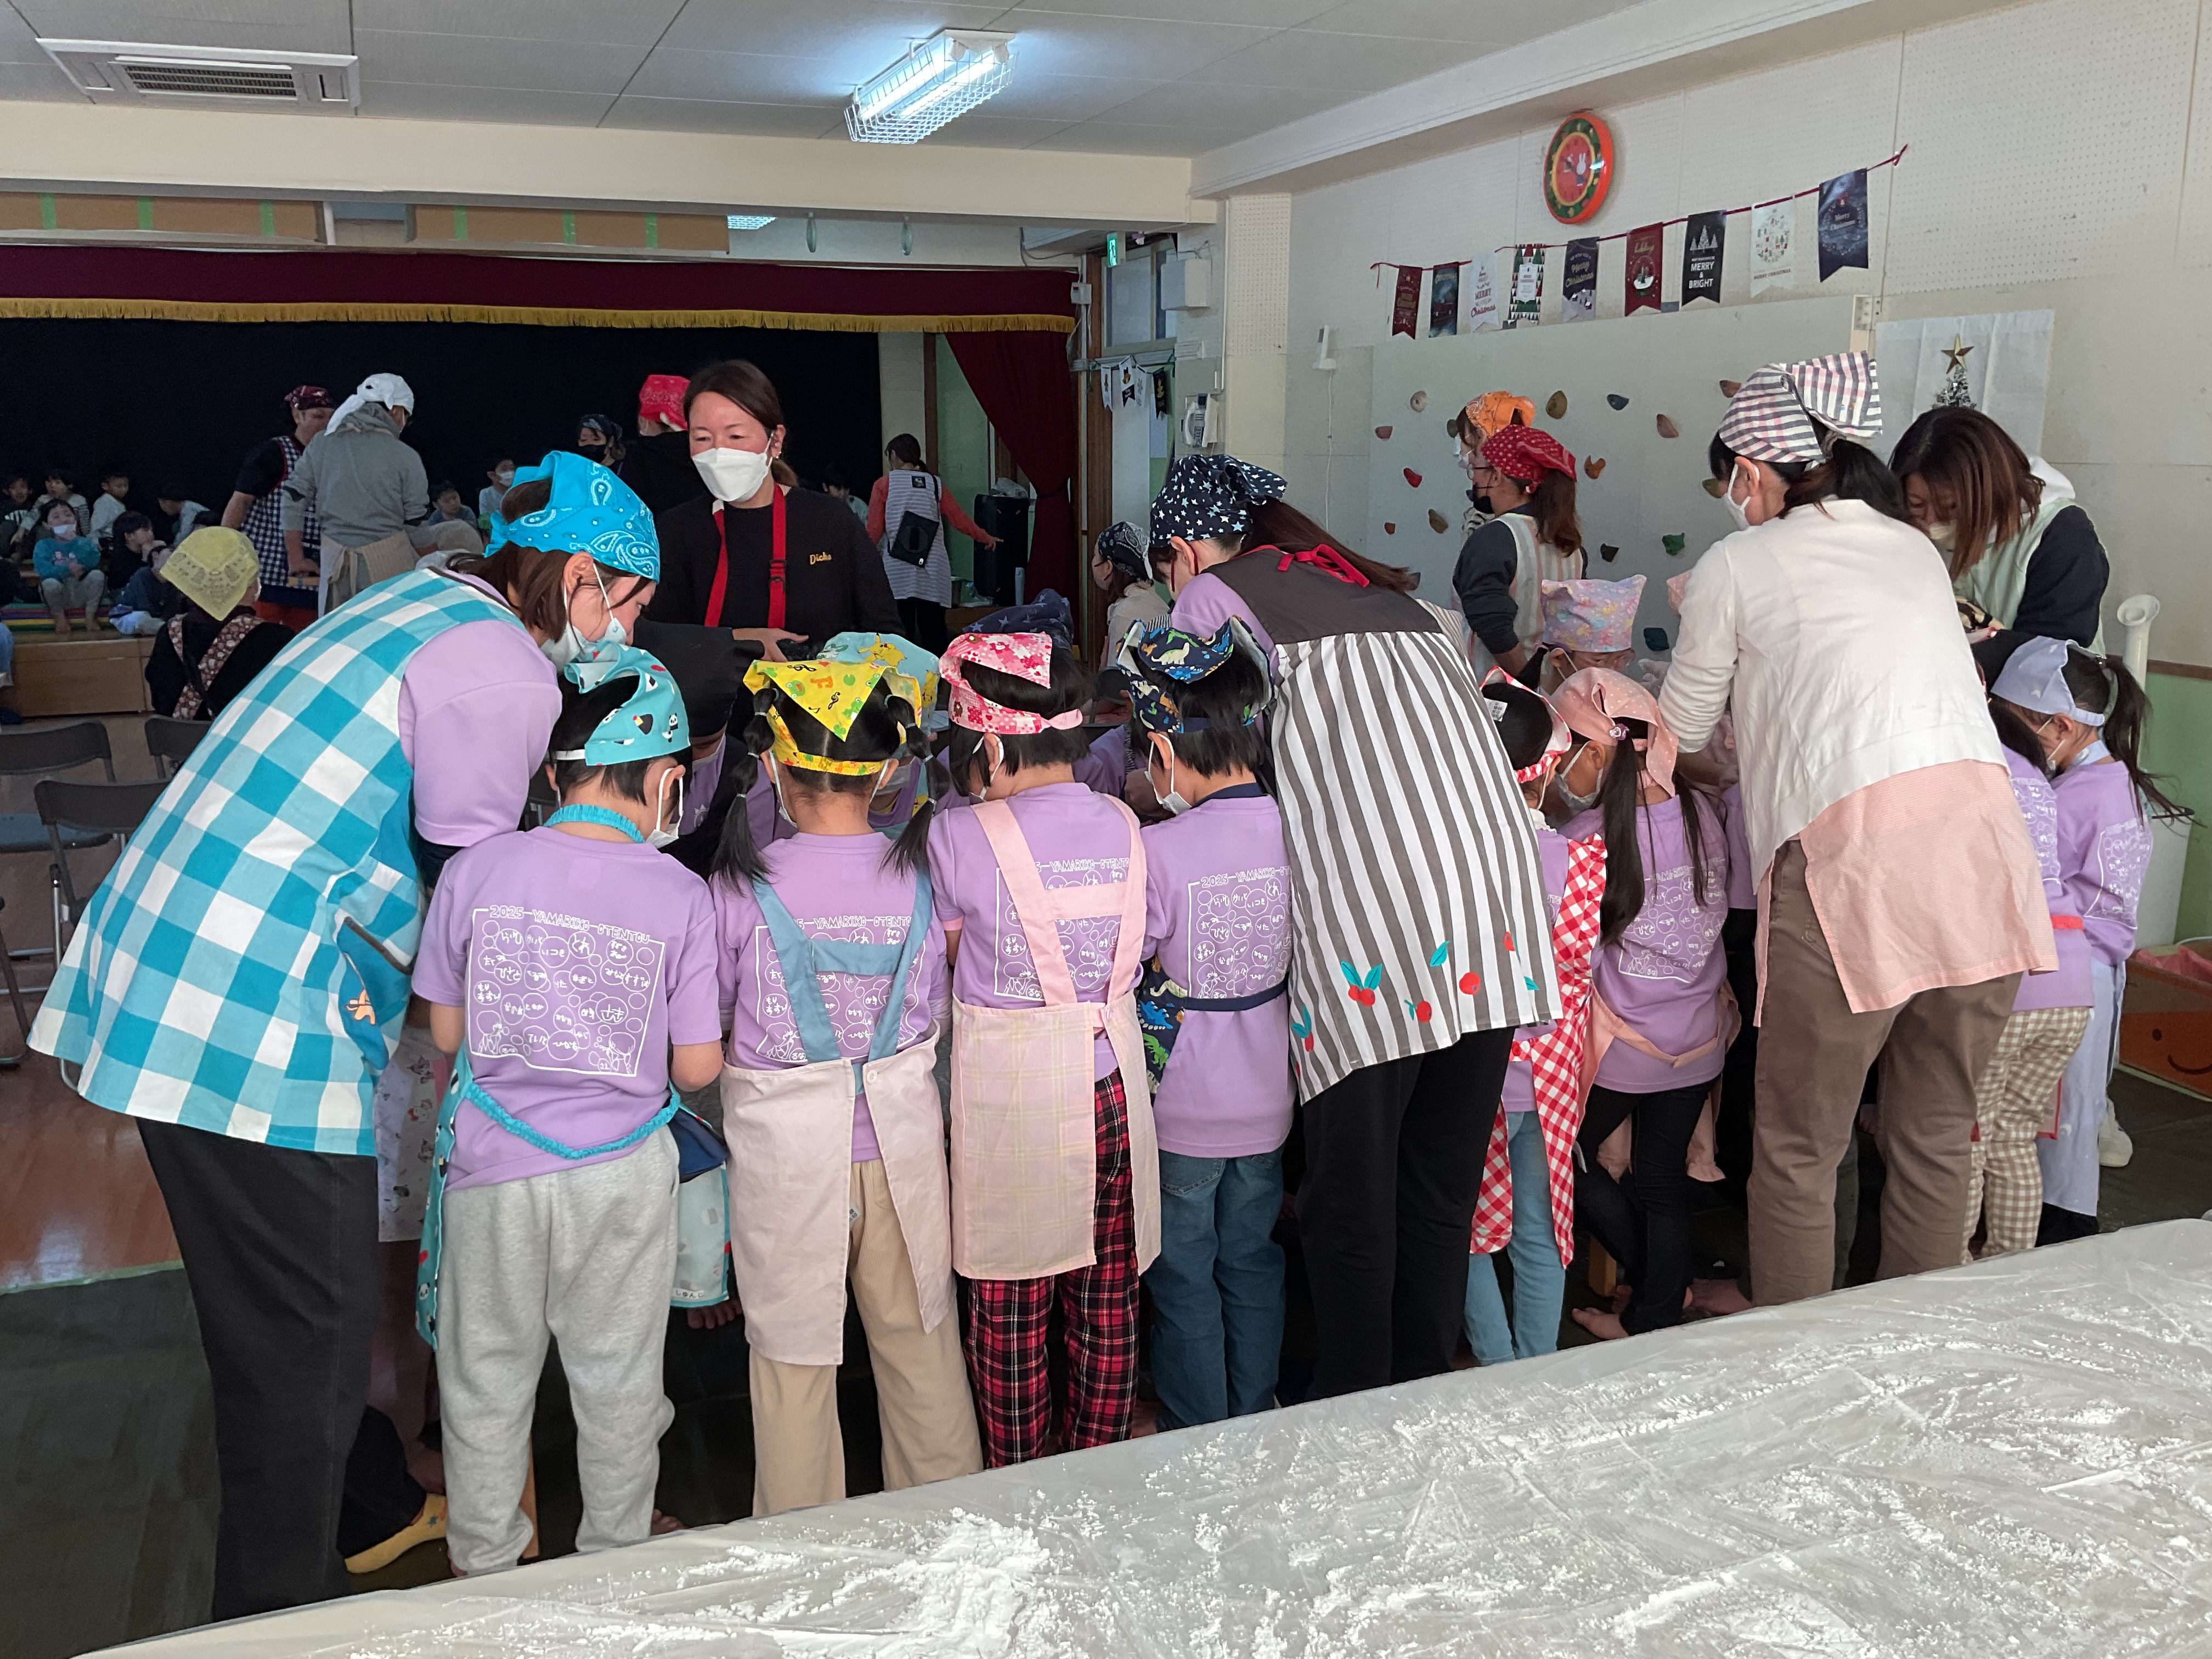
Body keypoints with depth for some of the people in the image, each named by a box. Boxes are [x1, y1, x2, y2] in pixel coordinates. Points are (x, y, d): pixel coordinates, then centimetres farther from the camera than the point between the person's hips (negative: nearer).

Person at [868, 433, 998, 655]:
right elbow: (959, 518, 15)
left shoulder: (884, 484, 3)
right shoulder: (935, 484, 10)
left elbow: (874, 530, 0)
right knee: (933, 634, 2)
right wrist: (986, 538, 30)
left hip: (898, 573, -2)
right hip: (933, 575, 2)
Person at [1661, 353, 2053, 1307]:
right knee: (1935, 1139, 19)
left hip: (1853, 860, -6)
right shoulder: (1914, 550, 23)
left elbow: (1682, 731, 17)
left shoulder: (1737, 565, 7)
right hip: (1983, 843, 6)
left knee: (1798, 1156, 8)